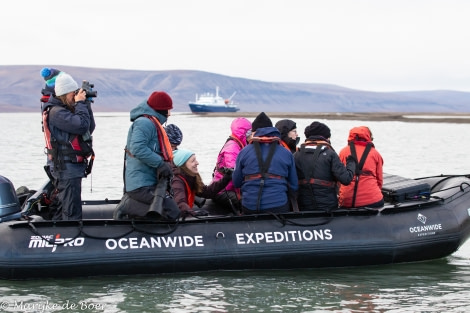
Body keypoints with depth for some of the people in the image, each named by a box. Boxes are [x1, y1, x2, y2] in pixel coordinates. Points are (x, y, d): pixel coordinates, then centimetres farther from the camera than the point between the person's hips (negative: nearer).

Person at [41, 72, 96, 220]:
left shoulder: (67, 109, 14)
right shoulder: (55, 112, -16)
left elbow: (90, 127, 10)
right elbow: (82, 125, -27)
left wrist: (86, 104, 2)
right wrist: (80, 103, -13)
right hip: (66, 166, -10)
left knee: (61, 209, 16)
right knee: (72, 213, -12)